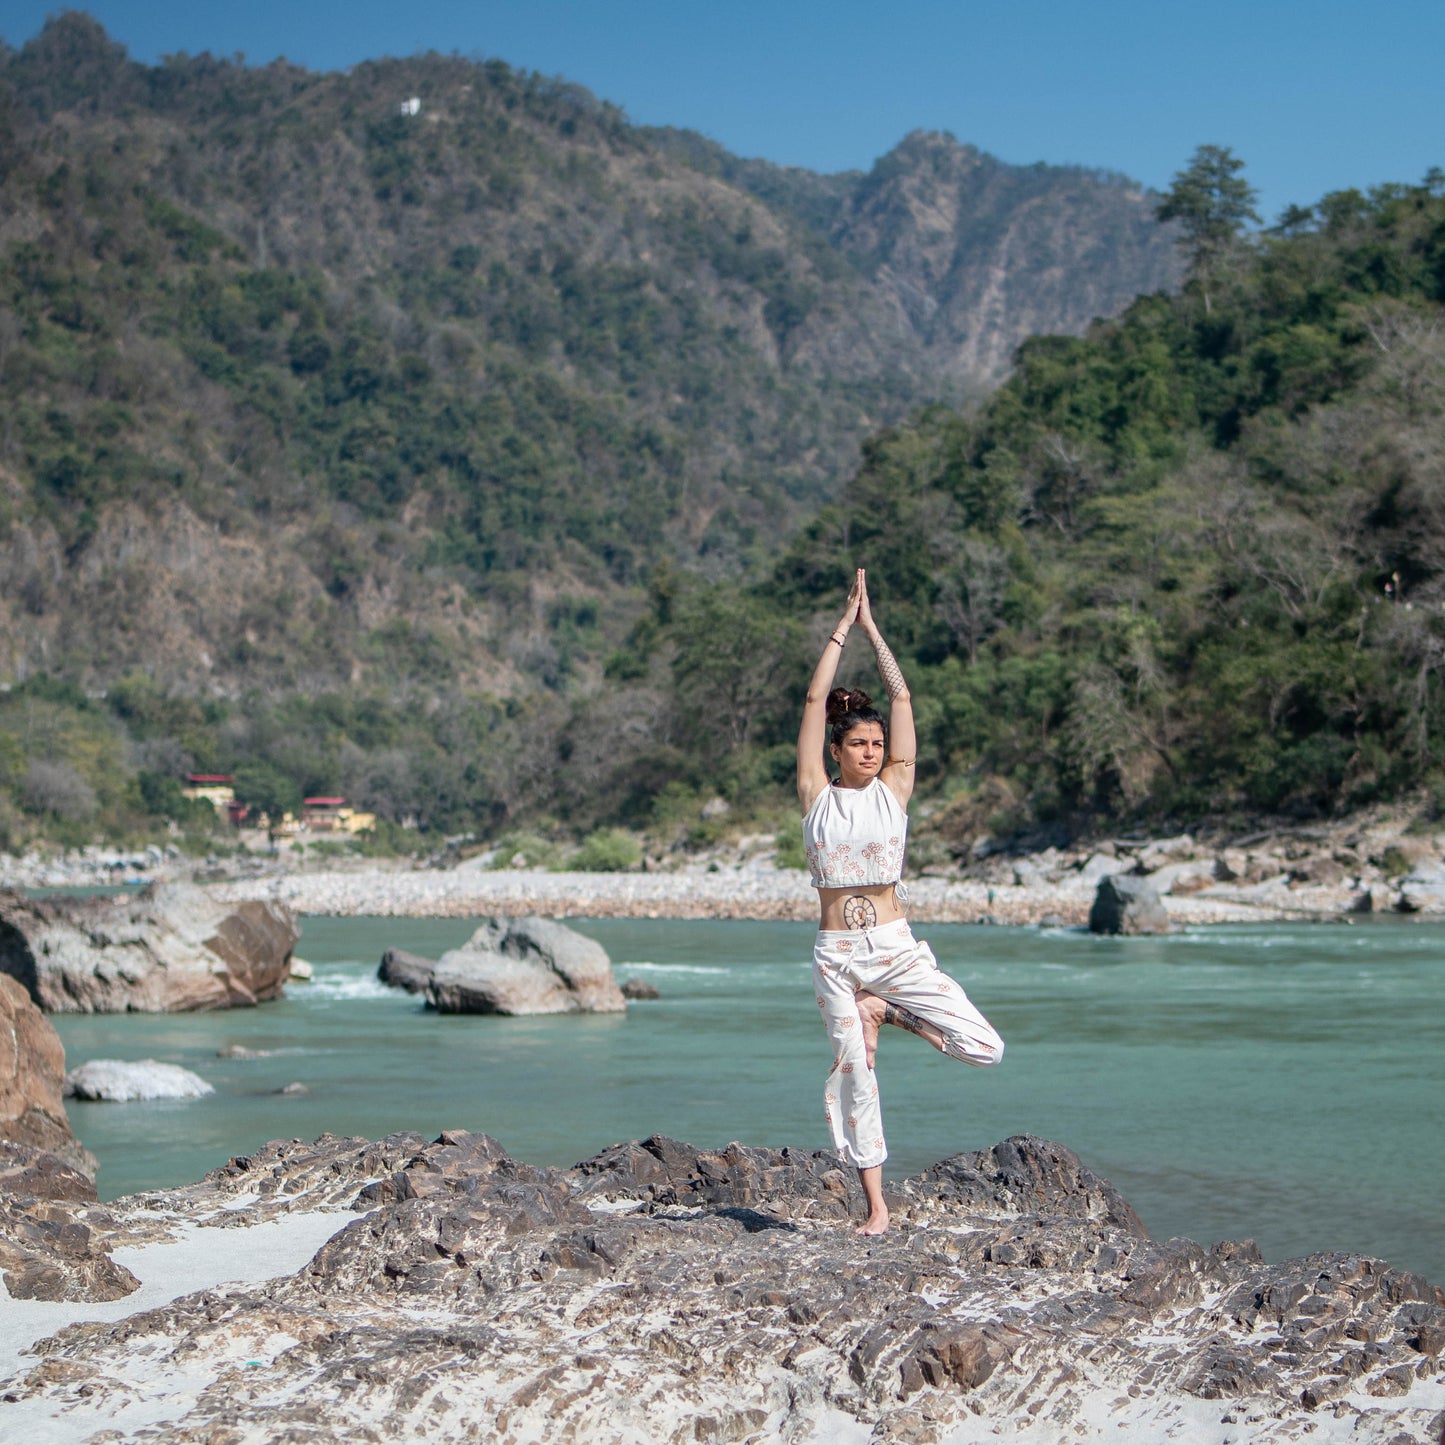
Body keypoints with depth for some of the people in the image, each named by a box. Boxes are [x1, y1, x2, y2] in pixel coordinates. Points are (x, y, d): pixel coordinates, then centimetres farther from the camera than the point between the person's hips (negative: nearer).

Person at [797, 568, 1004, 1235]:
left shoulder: (894, 789, 4)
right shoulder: (817, 795, 2)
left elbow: (902, 697, 2)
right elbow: (816, 700, -2)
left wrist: (872, 628, 3)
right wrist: (841, 629, 0)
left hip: (896, 949, 1)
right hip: (837, 954, -1)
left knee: (985, 1049, -10)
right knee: (853, 1072, 1)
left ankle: (887, 1011, 12)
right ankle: (876, 1205, 12)